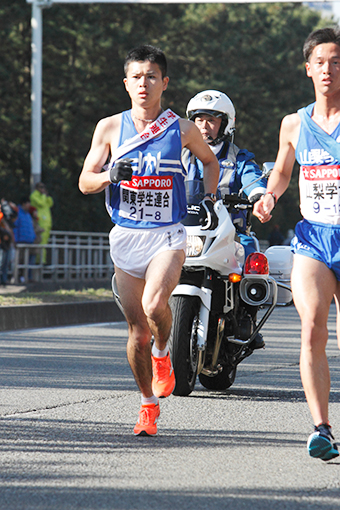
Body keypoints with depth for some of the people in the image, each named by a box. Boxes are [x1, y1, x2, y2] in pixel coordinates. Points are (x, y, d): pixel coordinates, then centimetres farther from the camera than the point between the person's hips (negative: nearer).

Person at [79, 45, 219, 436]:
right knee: (137, 329, 4)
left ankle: (162, 355, 4)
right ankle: (148, 404, 20)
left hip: (167, 235, -2)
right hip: (125, 237, 2)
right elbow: (85, 182, 5)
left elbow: (209, 161, 21)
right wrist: (110, 175, -15)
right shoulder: (110, 128, 3)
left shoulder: (182, 129, 2)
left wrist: (209, 200, 8)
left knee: (154, 305, -27)